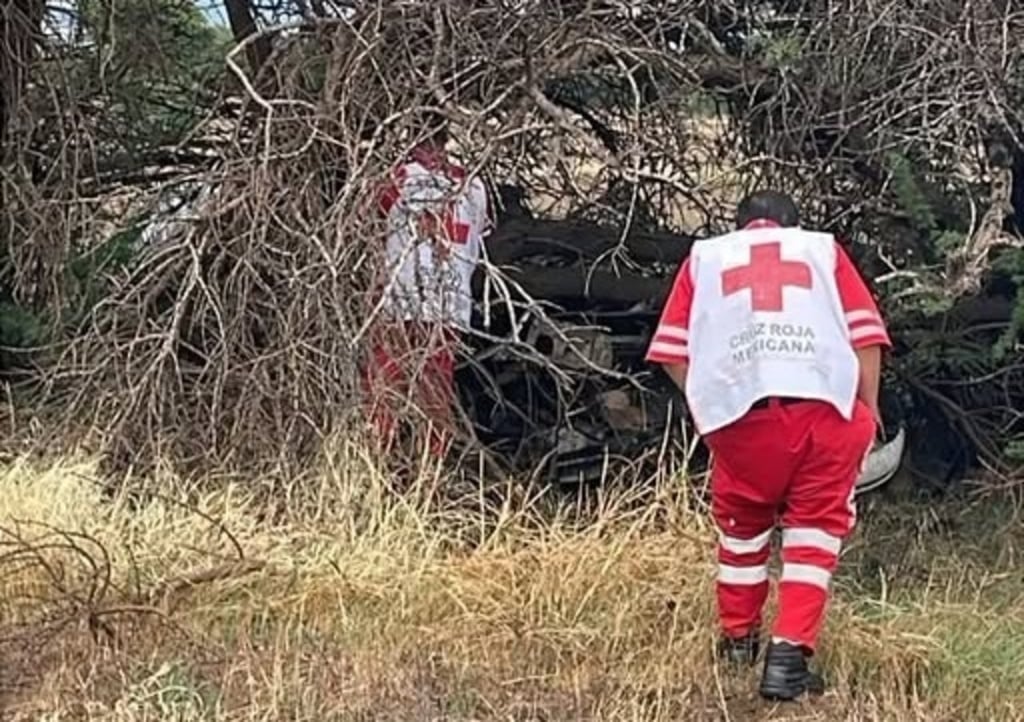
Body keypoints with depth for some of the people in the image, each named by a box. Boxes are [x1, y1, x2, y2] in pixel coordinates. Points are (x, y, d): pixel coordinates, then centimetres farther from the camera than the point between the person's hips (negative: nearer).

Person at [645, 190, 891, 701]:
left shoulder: (705, 254, 25)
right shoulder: (823, 247, 25)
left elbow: (672, 351, 13)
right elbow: (865, 335, 11)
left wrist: (705, 406, 24)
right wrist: (869, 413, 17)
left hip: (739, 407, 1)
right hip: (826, 404, 0)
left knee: (741, 522, 21)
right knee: (814, 527, 11)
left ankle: (738, 640, 35)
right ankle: (789, 656, 1)